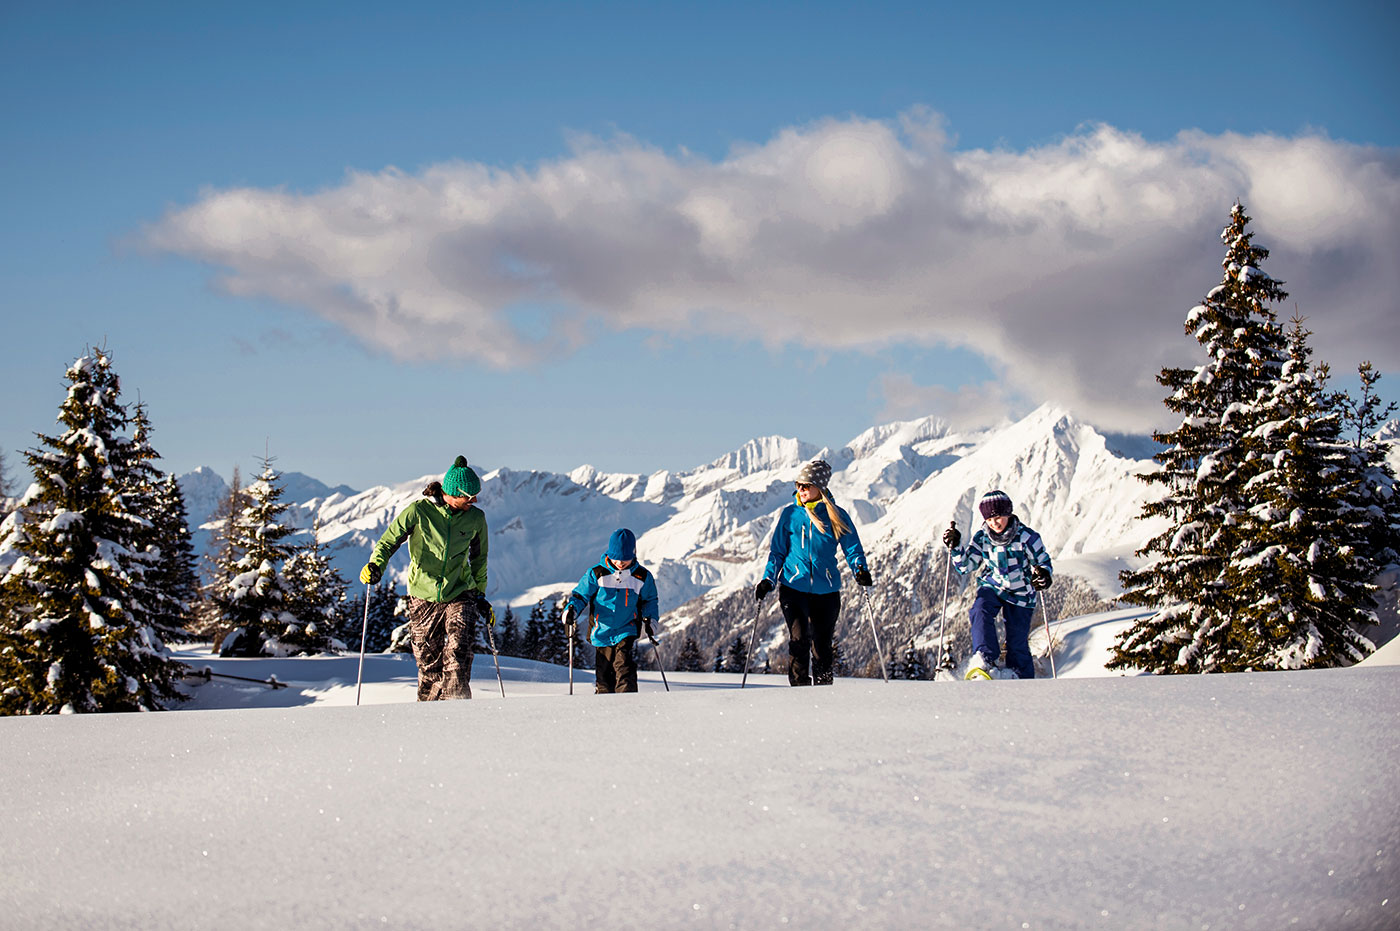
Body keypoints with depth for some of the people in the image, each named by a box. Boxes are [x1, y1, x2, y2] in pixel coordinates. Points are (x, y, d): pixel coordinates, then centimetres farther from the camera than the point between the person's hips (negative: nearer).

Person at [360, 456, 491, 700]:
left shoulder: (475, 519, -1)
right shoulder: (419, 511, -10)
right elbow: (389, 540, -6)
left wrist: (480, 595, 17)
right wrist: (375, 565, -25)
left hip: (460, 595, 1)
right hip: (423, 596, -1)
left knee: (459, 652, -21)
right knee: (428, 662, 6)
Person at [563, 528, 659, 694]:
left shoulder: (642, 577, 1)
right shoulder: (596, 574, -4)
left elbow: (650, 600, 18)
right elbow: (580, 595, 4)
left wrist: (651, 619, 3)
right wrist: (572, 610, -15)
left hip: (626, 631, -1)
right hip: (602, 631, 1)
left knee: (623, 668, -21)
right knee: (605, 675, 4)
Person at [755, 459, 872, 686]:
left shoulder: (837, 516, 2)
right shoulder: (789, 514, 4)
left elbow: (853, 549, 2)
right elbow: (777, 551, 9)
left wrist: (861, 570, -17)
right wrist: (767, 579, -2)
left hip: (826, 590, 1)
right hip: (793, 587, -1)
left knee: (822, 644, 7)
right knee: (799, 638, -16)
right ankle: (799, 686, -9)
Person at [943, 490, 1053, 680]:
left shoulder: (1026, 537, -14)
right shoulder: (982, 538, -4)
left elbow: (1043, 562, -3)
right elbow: (965, 566, 1)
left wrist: (1043, 576, -26)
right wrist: (955, 547, -16)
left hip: (1020, 593, -2)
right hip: (992, 587, 2)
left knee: (1017, 643, -1)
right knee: (981, 611, -31)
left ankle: (1023, 681, 18)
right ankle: (984, 660, -36)